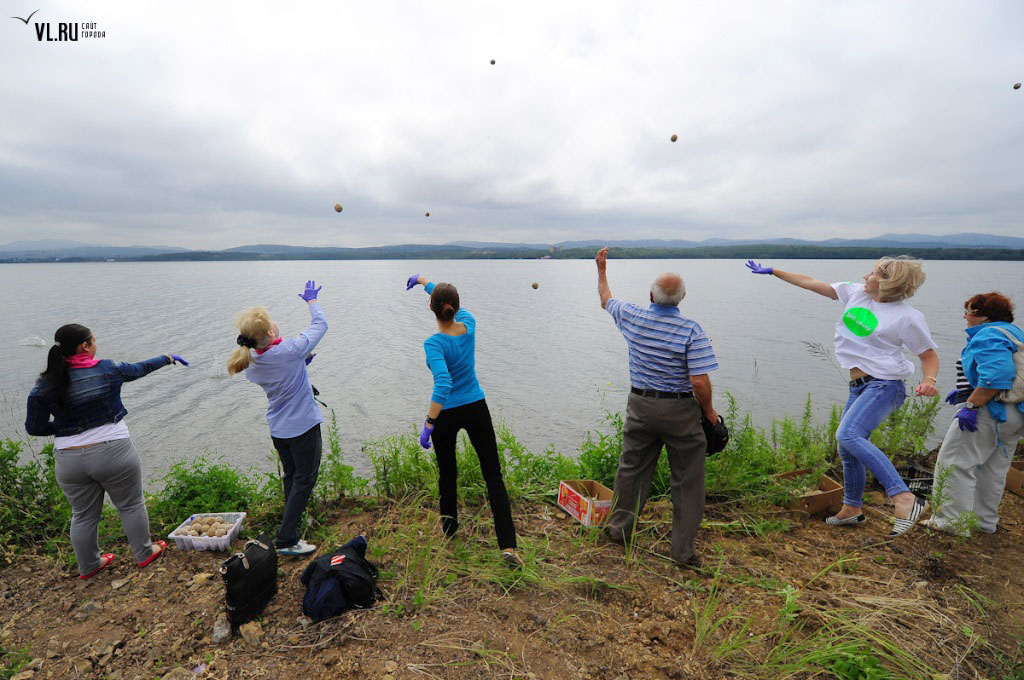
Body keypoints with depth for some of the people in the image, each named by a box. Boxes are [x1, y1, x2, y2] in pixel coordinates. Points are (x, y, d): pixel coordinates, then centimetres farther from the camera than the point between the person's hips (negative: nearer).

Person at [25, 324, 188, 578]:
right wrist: (168, 358, 27)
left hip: (69, 461, 3)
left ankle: (88, 566, 36)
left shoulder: (45, 384, -3)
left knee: (83, 515, 20)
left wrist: (65, 425, 16)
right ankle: (144, 554, 29)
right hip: (113, 454, -3)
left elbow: (34, 427, 1)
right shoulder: (108, 369, -9)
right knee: (131, 505, 16)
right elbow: (139, 369, 10)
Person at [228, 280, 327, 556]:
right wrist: (312, 300, 5)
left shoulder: (251, 362, -6)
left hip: (277, 428, 7)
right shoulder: (290, 350, -25)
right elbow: (320, 324, -11)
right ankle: (286, 539, 3)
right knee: (304, 478, 3)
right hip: (303, 425, -7)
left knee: (291, 476, 24)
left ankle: (294, 520, 41)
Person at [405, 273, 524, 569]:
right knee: (493, 475, 2)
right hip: (476, 409, 3)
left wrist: (428, 423, -31)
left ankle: (449, 528, 39)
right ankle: (508, 545, -4)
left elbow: (443, 384, -34)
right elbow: (454, 305, 12)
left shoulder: (433, 343, -21)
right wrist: (424, 281, 25)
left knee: (447, 473, 20)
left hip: (446, 414, -3)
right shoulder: (469, 324, -8)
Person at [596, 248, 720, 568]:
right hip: (680, 411, -3)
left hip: (640, 406, 4)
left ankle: (620, 528, 33)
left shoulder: (632, 317, -5)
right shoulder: (691, 330, -16)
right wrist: (708, 410, -1)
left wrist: (601, 269, 31)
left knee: (632, 468, 18)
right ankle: (683, 550, 17)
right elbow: (700, 381, -19)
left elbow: (606, 299, 17)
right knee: (687, 480, 10)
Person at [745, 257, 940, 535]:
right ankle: (851, 509, 30)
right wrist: (772, 271, 11)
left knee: (848, 435, -30)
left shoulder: (908, 317, -8)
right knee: (847, 449, 13)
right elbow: (812, 283, 10)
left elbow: (929, 355, 1)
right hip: (859, 388, 7)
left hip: (883, 386, -7)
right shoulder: (857, 293, 7)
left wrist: (929, 381, -19)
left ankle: (904, 499, -28)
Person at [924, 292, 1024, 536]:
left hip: (991, 412, -11)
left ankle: (954, 520, -2)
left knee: (954, 462, -5)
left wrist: (971, 404, -27)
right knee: (993, 469, 19)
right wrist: (967, 391, 18)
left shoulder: (988, 337, -17)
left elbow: (996, 375, -31)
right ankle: (986, 521, 30)